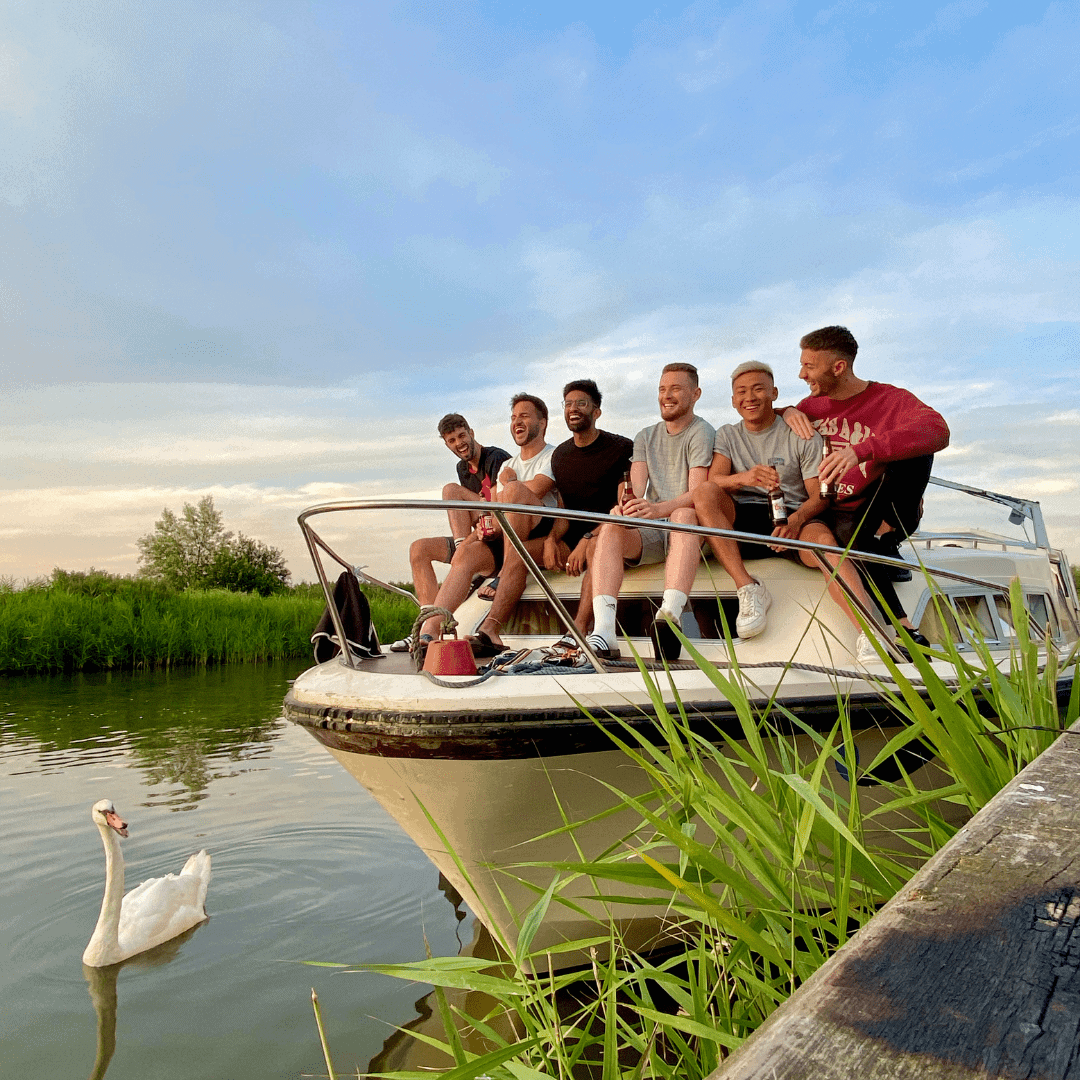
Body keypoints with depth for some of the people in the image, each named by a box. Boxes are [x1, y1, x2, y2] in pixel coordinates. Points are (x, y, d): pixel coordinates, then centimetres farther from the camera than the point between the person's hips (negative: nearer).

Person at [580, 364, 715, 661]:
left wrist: (659, 508, -34)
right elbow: (636, 489, 4)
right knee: (612, 524, -26)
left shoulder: (701, 433, 2)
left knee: (685, 514, -36)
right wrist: (629, 504, -23)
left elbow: (697, 493, -14)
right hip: (650, 533, 4)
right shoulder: (645, 437, 19)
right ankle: (603, 631, -44)